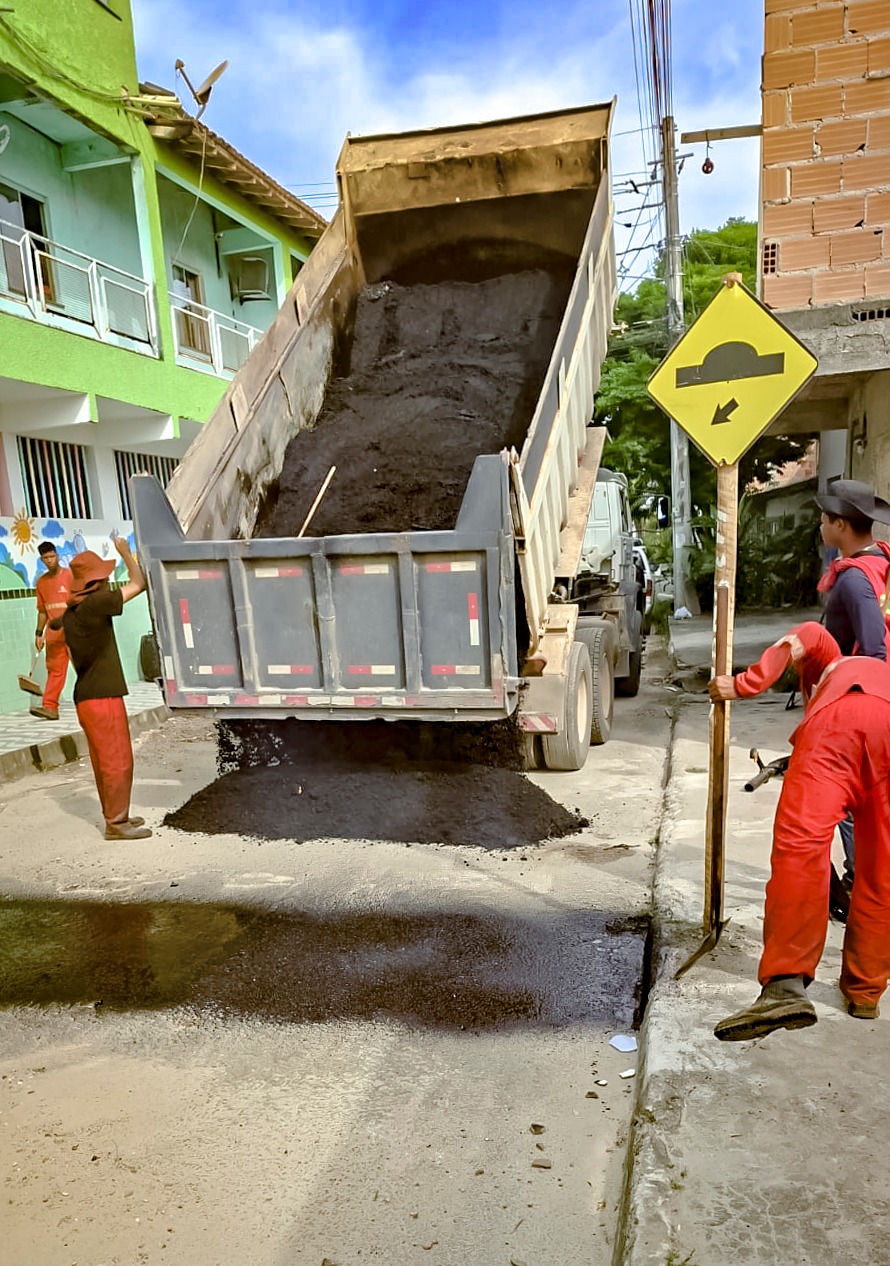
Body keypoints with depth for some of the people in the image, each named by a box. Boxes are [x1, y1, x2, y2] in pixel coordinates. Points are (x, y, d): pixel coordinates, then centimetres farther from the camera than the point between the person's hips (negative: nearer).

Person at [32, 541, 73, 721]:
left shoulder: (70, 576, -3)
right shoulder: (41, 582, 12)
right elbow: (42, 610, 18)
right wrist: (39, 633, 14)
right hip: (53, 633, 4)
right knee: (54, 669, 3)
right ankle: (50, 707, 0)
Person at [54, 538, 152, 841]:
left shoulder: (70, 614, 11)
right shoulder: (94, 605, -17)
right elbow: (137, 583, -12)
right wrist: (125, 552, 1)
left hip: (86, 696, 9)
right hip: (103, 697, -9)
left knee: (104, 761, 16)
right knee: (118, 761, -2)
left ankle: (115, 816, 25)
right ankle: (116, 824, 4)